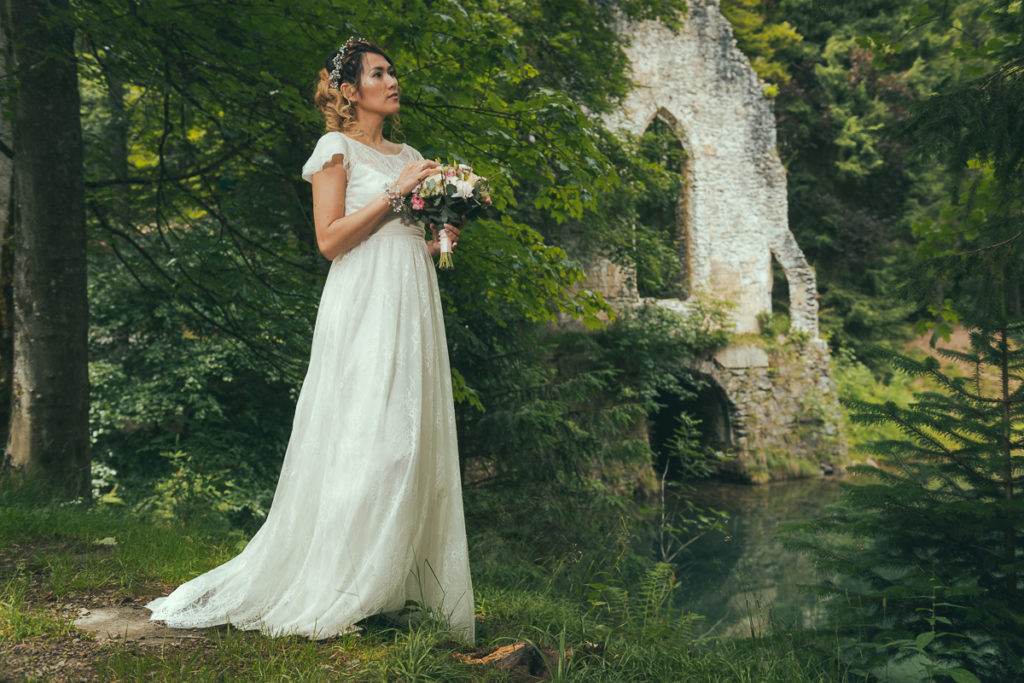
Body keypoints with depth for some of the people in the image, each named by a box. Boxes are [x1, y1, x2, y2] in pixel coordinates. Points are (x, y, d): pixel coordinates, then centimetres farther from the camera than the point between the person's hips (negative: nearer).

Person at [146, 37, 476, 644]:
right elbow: (331, 239, -10)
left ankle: (400, 585, 10)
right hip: (364, 305, -7)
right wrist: (394, 193, -11)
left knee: (413, 440, 3)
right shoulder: (337, 148, 1)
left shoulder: (409, 155, 21)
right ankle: (335, 590, 1)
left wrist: (441, 236, 4)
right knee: (363, 439, -10)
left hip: (413, 304, 7)